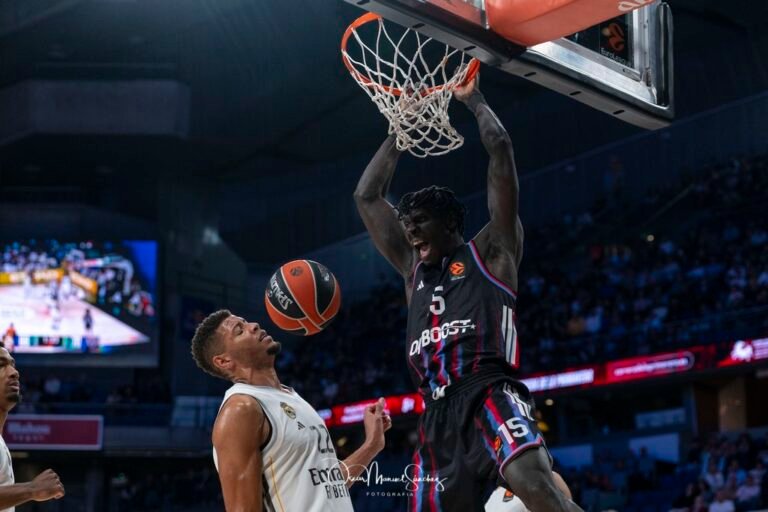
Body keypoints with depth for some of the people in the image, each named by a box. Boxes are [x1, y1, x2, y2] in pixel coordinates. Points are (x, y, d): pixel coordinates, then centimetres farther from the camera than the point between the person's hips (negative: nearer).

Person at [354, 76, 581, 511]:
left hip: (491, 395, -6)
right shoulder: (413, 269, 28)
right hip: (439, 416, 6)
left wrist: (473, 100, 22)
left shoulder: (491, 251, 13)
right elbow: (367, 197, 32)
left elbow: (501, 150, 8)